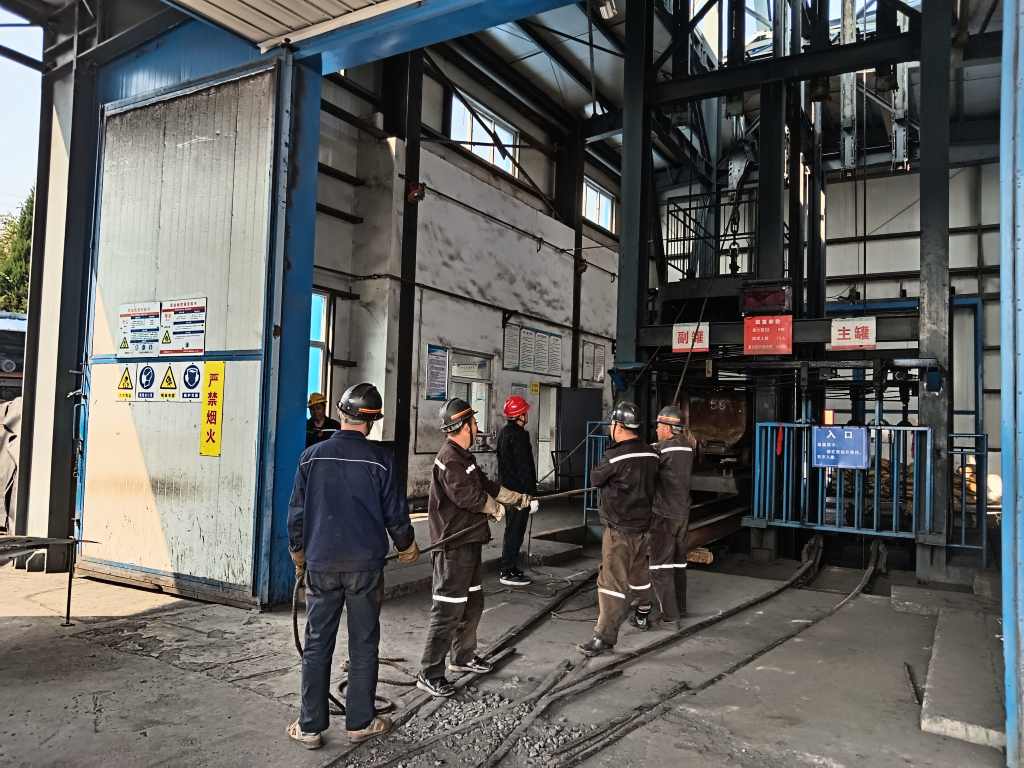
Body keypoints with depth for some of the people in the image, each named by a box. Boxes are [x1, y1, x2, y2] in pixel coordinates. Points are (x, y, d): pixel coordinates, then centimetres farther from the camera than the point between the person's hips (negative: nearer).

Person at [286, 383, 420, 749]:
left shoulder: (312, 456, -2)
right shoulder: (380, 458, -7)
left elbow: (296, 513, 4)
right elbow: (395, 512, -2)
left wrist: (298, 554, 19)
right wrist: (407, 547, 17)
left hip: (321, 564, 2)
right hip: (365, 564, -1)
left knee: (317, 645, 11)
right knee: (363, 644, 10)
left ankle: (310, 726, 18)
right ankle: (360, 722, 20)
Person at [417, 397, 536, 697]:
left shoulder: (464, 456, 14)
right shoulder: (450, 459, -19)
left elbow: (487, 486, 21)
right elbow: (469, 496, -24)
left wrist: (521, 499, 21)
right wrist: (497, 509, -6)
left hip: (468, 543, 11)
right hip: (453, 546, -11)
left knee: (473, 603, 20)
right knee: (448, 609, -5)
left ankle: (463, 657, 36)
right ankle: (429, 674, 4)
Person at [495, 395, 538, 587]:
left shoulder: (504, 432, 13)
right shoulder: (518, 436, -19)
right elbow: (524, 468, -21)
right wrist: (531, 495, -19)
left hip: (507, 490, 10)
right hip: (519, 492, -10)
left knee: (512, 530, 18)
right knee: (515, 531, -3)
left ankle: (508, 568, 26)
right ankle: (507, 572, 3)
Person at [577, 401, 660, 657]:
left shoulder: (615, 456, -21)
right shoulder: (651, 454, 1)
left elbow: (595, 478, -6)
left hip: (619, 528, -8)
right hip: (642, 524, 8)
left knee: (612, 579, -6)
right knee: (639, 570, 26)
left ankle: (605, 637, -5)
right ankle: (644, 611, 46)